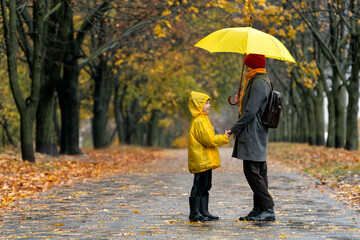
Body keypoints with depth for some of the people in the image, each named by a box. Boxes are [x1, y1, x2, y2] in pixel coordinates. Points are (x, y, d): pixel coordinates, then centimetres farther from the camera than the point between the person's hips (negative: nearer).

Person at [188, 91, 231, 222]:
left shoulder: (203, 120, 17)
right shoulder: (199, 122, -17)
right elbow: (209, 140, -20)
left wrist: (223, 137, 12)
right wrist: (224, 138, -12)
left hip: (206, 161, 11)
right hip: (201, 161, -11)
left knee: (205, 186, 13)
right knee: (199, 186, -6)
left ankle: (204, 211, 18)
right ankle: (194, 213, -1)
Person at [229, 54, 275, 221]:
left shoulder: (258, 84, -16)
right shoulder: (263, 81, 18)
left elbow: (250, 111, -20)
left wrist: (235, 129, -12)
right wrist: (241, 101, 16)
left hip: (253, 136, -11)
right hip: (259, 135, 11)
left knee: (252, 172, -10)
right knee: (259, 172, 11)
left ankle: (268, 209, -11)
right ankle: (259, 209, 14)